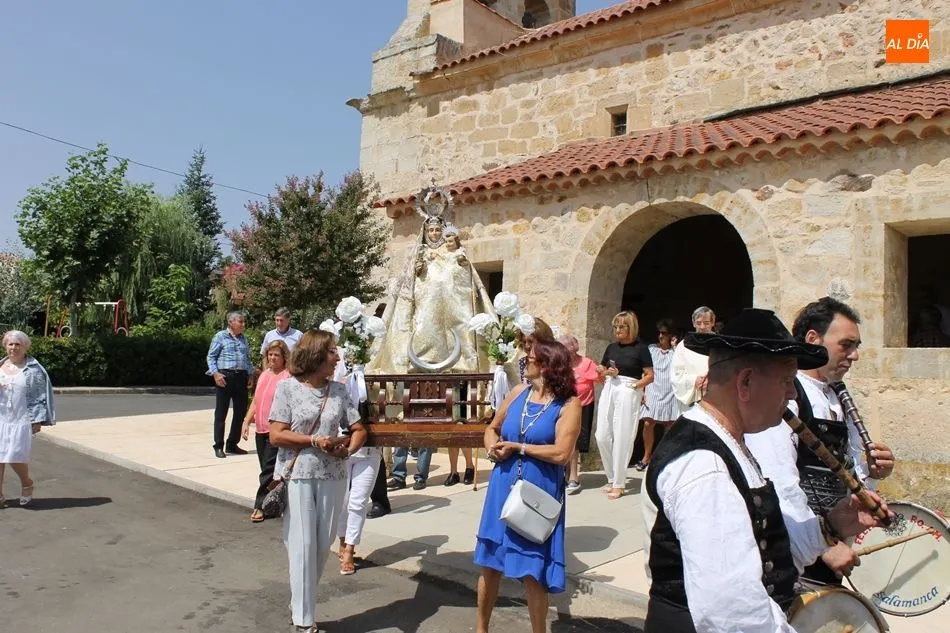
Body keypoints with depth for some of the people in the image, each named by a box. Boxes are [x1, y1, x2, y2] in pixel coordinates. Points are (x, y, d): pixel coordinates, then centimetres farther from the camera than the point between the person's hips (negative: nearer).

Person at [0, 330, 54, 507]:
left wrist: (38, 420, -8)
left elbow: (41, 395, -4)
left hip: (22, 420, -4)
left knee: (15, 456, -9)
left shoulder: (34, 369, -2)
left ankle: (27, 483, 19)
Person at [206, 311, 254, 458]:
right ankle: (219, 446, 6)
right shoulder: (220, 336, 0)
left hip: (241, 377, 6)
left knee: (241, 412, 8)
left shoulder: (243, 338, 17)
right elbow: (211, 356, -2)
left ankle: (232, 444, 20)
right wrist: (215, 373, -13)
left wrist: (251, 374, 10)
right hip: (224, 377, -6)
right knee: (221, 413, -1)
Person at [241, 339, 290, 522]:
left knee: (269, 469, -4)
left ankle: (260, 506, 3)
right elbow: (256, 401, 17)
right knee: (266, 468, 13)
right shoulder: (264, 375, 13)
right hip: (260, 429, 7)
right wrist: (247, 421, 9)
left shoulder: (288, 377, -8)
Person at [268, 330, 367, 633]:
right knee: (303, 546, 0)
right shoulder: (287, 387, -5)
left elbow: (359, 430, 8)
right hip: (297, 476, -4)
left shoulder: (339, 389, 5)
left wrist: (348, 449, -13)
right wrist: (315, 441, -19)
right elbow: (276, 435, -9)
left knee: (322, 546, 12)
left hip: (332, 476, 4)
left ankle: (302, 603, 34)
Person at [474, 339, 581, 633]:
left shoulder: (568, 404, -11)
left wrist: (517, 447, -13)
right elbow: (492, 428, 16)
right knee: (490, 563, 15)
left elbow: (561, 453, -21)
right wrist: (493, 448, -6)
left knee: (533, 571, 4)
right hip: (503, 489, 5)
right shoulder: (519, 392, 4)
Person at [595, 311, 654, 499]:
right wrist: (606, 373, -3)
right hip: (609, 390, 6)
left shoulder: (640, 349, -3)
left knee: (622, 438, -3)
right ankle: (611, 478, 19)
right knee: (602, 436, 4)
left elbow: (650, 376, -5)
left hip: (628, 393, -5)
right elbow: (601, 372, 18)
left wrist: (634, 385, -16)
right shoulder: (611, 347, 12)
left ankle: (619, 484, 7)